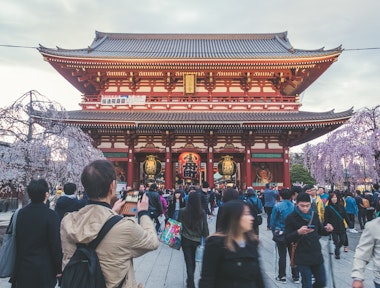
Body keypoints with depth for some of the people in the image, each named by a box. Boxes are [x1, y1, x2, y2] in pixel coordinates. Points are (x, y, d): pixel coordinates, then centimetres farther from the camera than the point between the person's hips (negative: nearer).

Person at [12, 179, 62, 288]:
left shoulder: (21, 213, -3)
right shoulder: (51, 215, -18)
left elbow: (17, 240, 5)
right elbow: (56, 243, -15)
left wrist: (17, 265, 17)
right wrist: (58, 268, -4)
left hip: (24, 268, 5)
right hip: (44, 267, -4)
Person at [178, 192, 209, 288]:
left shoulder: (182, 211, -12)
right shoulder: (202, 213, -11)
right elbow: (205, 228, -7)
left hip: (186, 240, -2)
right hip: (197, 240, 2)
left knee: (189, 262, 8)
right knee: (193, 261, 23)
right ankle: (190, 280, 42)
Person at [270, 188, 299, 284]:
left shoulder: (277, 206, -13)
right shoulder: (294, 206, -4)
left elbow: (273, 221, -9)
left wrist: (274, 231, 5)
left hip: (280, 233, -3)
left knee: (282, 255, 6)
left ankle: (282, 276, 15)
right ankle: (296, 276, 21)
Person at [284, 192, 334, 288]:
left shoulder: (314, 215, 2)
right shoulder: (291, 218, -12)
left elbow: (320, 231, 15)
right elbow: (287, 239, -14)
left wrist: (327, 230, -7)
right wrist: (298, 232, -31)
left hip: (317, 254, 5)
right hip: (302, 257, -5)